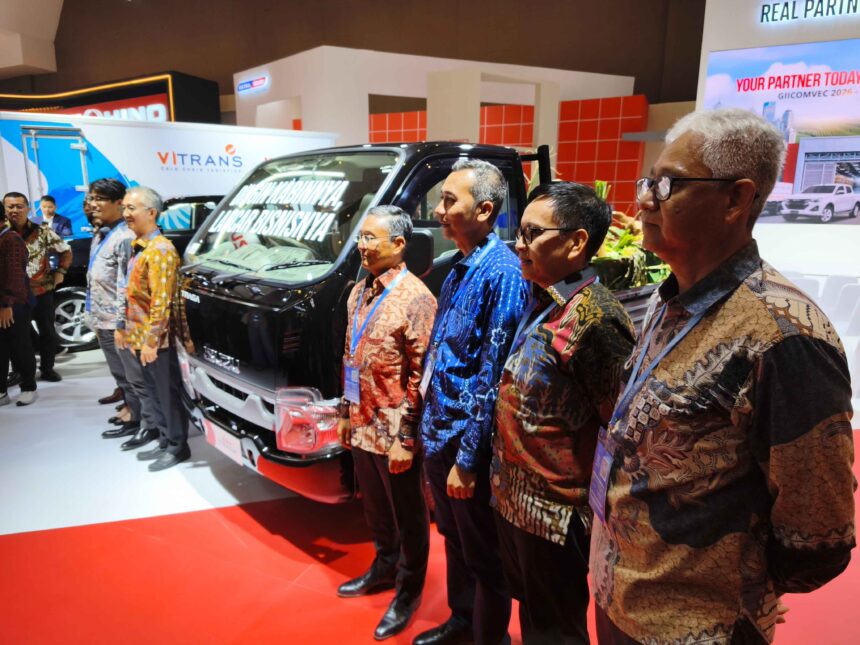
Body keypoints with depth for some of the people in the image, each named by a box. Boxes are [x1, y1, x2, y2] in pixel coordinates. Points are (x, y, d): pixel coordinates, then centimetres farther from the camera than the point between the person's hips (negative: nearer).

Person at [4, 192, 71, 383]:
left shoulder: (42, 231, -3)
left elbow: (65, 251, 7)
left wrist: (60, 272, -2)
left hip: (42, 291, 0)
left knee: (48, 332, 9)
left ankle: (47, 368, 24)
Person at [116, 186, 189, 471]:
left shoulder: (160, 249, -17)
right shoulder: (138, 246, 13)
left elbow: (161, 301, -22)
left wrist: (150, 340, -22)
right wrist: (124, 327, 18)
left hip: (156, 340, -9)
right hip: (139, 336, 9)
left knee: (168, 394, 3)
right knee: (154, 393, 17)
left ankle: (177, 448, 15)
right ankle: (164, 443, 29)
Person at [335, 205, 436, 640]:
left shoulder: (415, 299, -18)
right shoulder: (359, 292, 6)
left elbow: (422, 376, -19)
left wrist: (404, 438, -18)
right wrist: (346, 414, 15)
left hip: (393, 432, -7)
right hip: (362, 426, 7)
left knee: (407, 514, 13)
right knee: (375, 509, 24)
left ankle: (408, 590, 32)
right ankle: (384, 567, 45)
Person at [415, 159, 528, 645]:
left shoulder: (502, 273, -19)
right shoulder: (459, 270, 7)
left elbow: (492, 375, -22)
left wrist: (468, 458, -19)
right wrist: (431, 431, 15)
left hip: (466, 444, -8)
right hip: (438, 433, 9)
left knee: (484, 555, 12)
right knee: (454, 539, 25)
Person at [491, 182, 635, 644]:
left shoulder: (594, 318, -25)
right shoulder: (542, 303, 4)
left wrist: (595, 508, -13)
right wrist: (504, 477, 15)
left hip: (553, 514, -8)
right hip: (514, 499, 8)